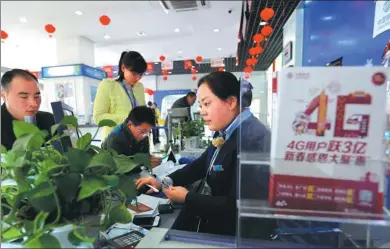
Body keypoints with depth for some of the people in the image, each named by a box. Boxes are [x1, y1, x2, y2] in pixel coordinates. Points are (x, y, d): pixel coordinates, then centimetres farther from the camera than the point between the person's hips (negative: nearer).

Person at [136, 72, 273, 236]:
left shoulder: (253, 139, -28)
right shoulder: (226, 131, 0)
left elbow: (236, 206, -28)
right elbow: (202, 164, 12)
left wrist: (186, 197, -17)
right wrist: (165, 181, 2)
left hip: (231, 232, -7)